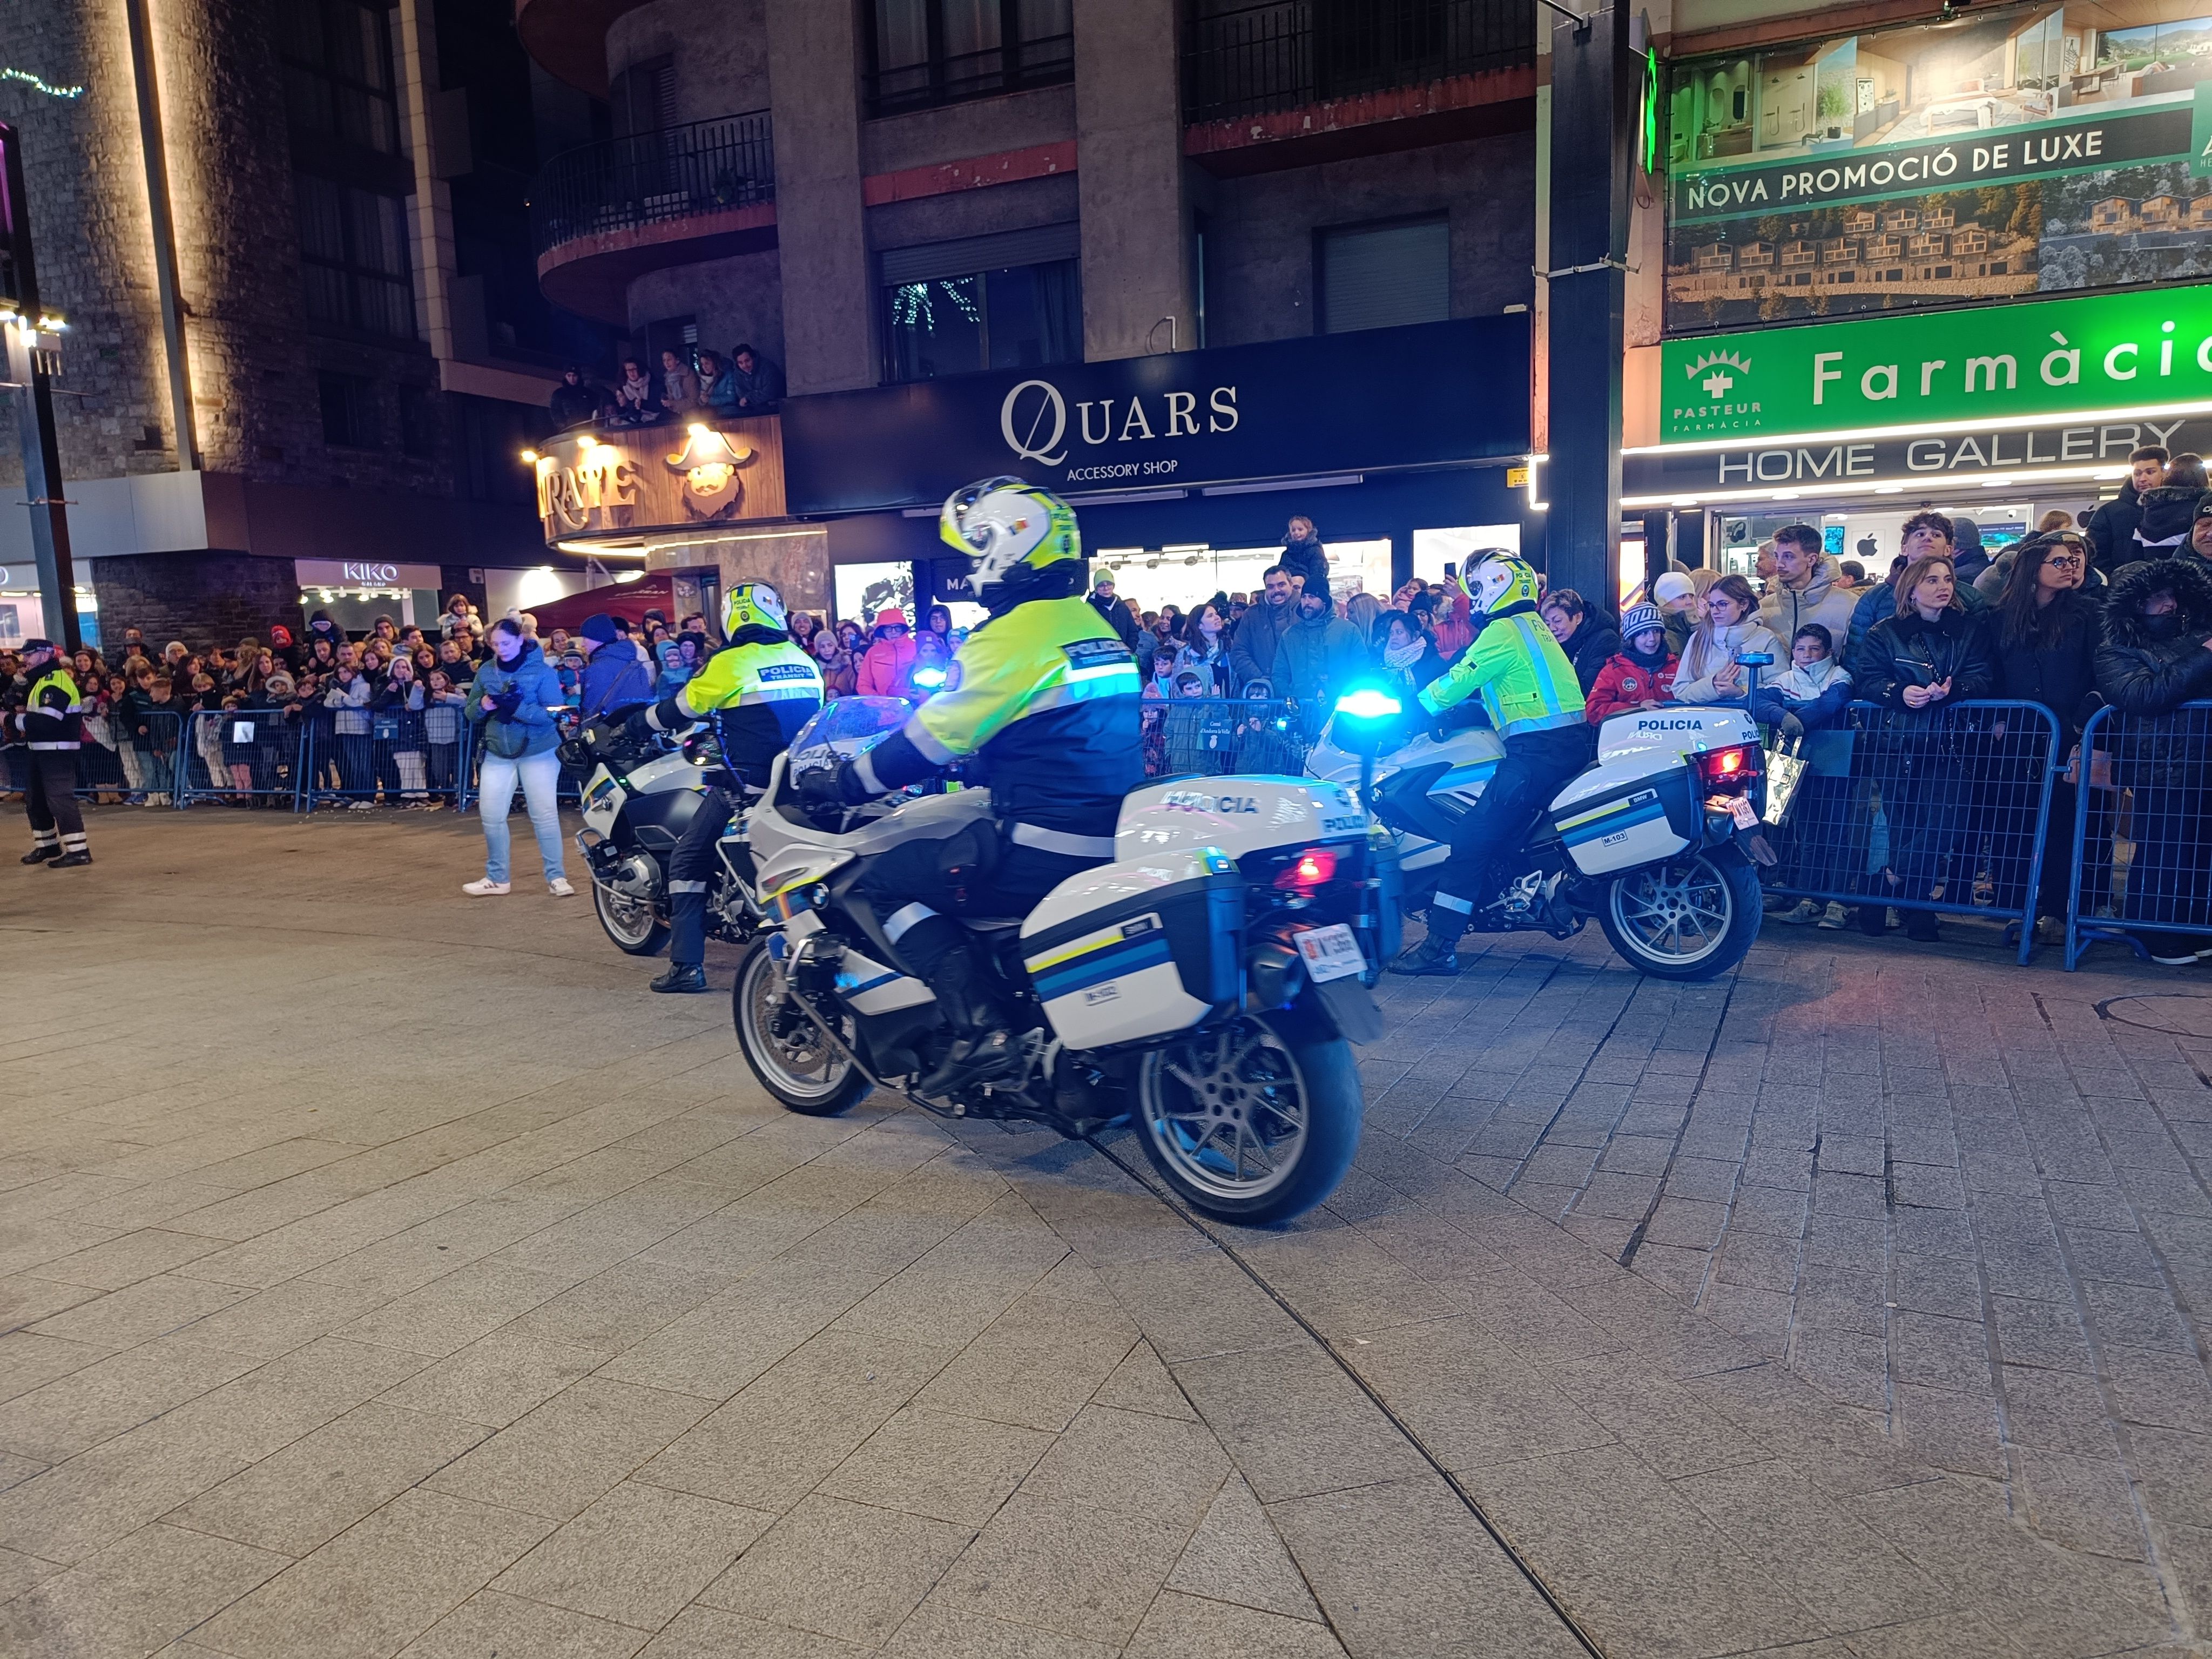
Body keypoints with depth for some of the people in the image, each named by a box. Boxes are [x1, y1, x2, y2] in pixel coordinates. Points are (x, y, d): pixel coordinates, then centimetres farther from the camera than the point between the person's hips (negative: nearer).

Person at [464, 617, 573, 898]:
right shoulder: (485, 672, 6)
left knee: (545, 814, -3)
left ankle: (557, 877, 4)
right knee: (491, 816, 5)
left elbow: (554, 713, -16)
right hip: (497, 754, 5)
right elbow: (470, 714, 8)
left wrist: (517, 707, -27)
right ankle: (497, 878, 18)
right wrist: (482, 705, -15)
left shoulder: (542, 671, -8)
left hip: (538, 752, -5)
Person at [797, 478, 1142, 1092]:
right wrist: (971, 764, 34)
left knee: (886, 881, 0)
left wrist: (839, 783, 1)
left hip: (1045, 849, -10)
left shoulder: (1014, 635, -12)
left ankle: (982, 1029, -11)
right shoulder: (1095, 626, 16)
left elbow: (933, 736, -11)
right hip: (1115, 839, 10)